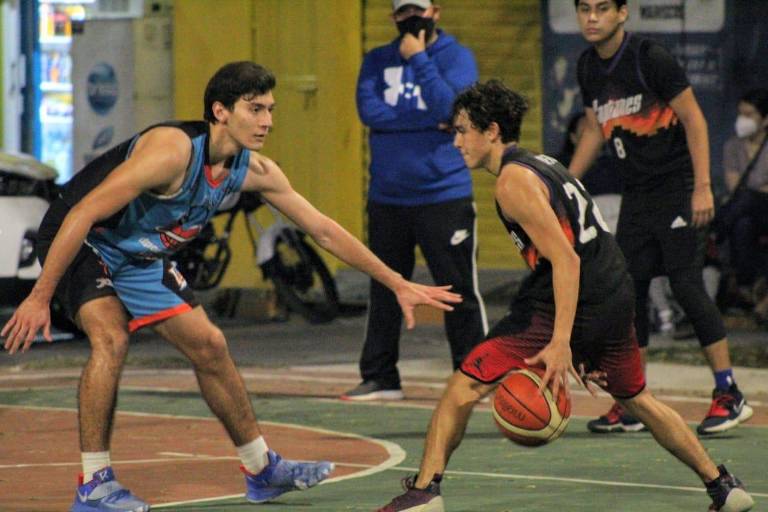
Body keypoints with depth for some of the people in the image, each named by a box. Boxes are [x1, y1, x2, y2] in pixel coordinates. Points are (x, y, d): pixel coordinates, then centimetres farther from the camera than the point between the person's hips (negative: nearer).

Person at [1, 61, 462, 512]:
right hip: (81, 244, -8)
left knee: (209, 346, 11)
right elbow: (83, 214, -34)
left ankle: (262, 470, 27)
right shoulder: (173, 151, -34)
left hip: (141, 258, 8)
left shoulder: (253, 170, -9)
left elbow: (324, 230, 2)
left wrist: (398, 284, 2)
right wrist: (40, 297, -35)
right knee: (112, 339, -30)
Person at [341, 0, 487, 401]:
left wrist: (418, 59, -13)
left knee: (458, 290, -4)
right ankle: (379, 378, 15)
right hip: (387, 198, 4)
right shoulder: (377, 62, 11)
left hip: (444, 196, -4)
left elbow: (449, 108, -16)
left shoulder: (456, 57, 1)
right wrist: (428, 120, -11)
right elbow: (368, 111, -6)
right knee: (384, 290, 9)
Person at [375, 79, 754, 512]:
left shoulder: (514, 181, -11)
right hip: (618, 296, 9)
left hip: (570, 304, -9)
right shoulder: (543, 165, 17)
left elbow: (566, 260, -19)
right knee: (637, 398, 27)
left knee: (464, 387, -4)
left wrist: (560, 343, -25)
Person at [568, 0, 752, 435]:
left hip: (677, 187, -7)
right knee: (629, 289, 4)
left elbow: (693, 118, -12)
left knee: (687, 285, -11)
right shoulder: (589, 66, 8)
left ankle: (729, 395, -5)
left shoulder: (650, 58, -14)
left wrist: (702, 187, -18)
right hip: (636, 195, 7)